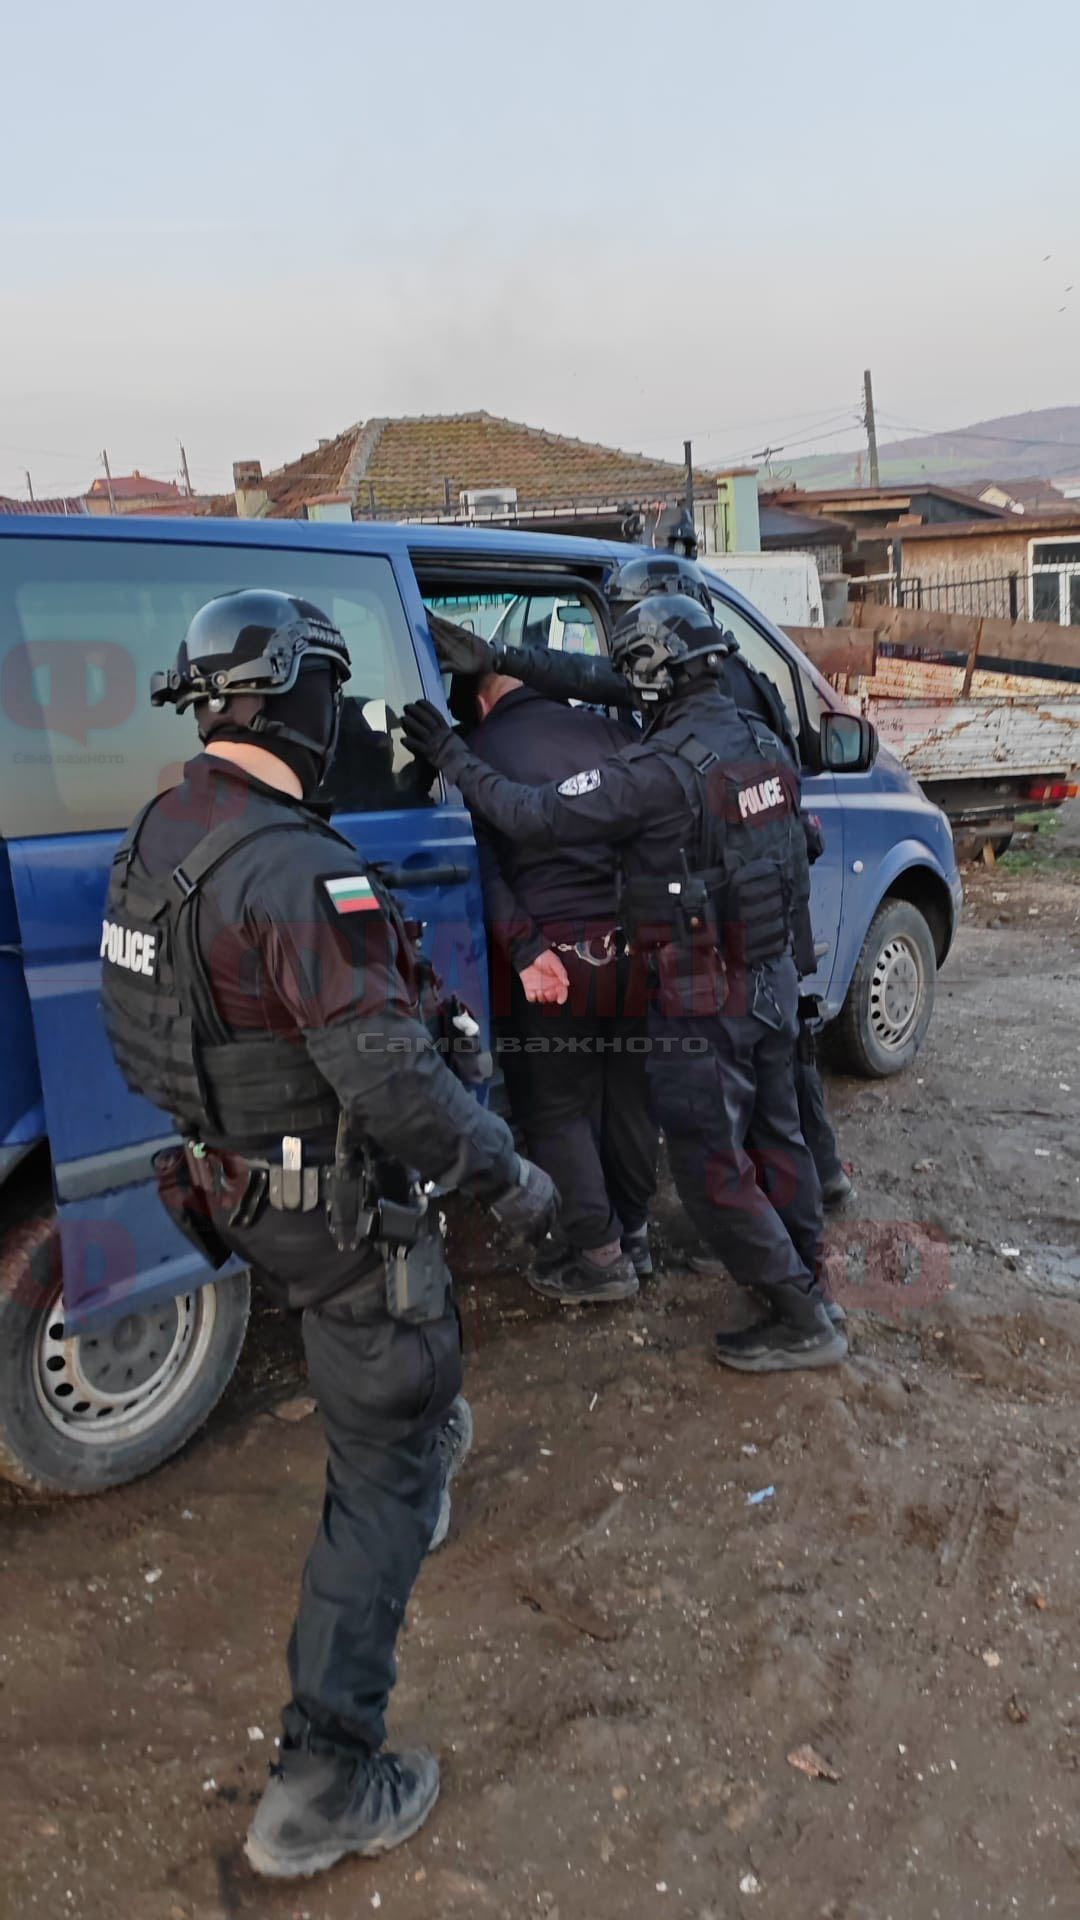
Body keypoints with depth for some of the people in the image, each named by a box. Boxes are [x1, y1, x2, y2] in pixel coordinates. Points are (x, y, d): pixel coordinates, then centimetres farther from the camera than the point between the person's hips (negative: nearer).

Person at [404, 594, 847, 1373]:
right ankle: (803, 1269, 40)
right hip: (774, 977, 8)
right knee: (775, 1130, 23)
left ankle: (802, 1321, 11)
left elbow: (538, 816, -23)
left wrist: (454, 758, -10)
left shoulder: (661, 770, -24)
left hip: (704, 1001, -8)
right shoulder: (766, 746, 2)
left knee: (710, 1162, 4)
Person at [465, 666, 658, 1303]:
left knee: (557, 1110, 9)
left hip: (555, 954, -4)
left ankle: (598, 1255, 11)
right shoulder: (607, 730, 6)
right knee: (630, 1098, 17)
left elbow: (481, 864, -10)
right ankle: (634, 1234, 31)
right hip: (634, 947, 4)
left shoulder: (479, 752, -1)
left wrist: (524, 950, -13)